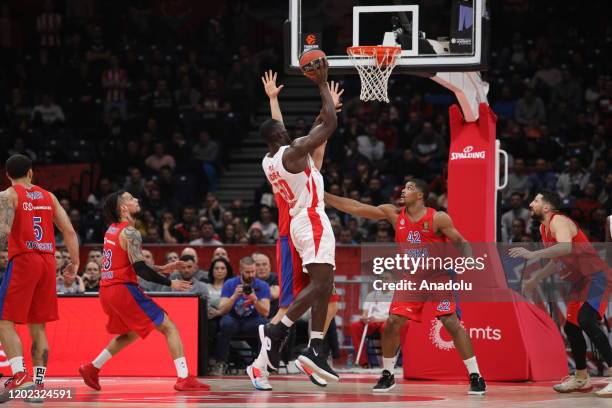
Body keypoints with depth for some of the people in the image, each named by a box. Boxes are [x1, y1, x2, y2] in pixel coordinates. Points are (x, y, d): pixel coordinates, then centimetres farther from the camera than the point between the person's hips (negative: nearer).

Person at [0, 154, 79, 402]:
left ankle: (20, 376, -23)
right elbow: (69, 231, 11)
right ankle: (38, 384, 8)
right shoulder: (48, 197, 15)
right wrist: (75, 262, 17)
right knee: (38, 326, 11)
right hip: (47, 262, 5)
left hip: (22, 261, -5)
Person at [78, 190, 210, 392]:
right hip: (123, 289, -9)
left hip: (107, 291, 9)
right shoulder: (130, 233, -13)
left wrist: (162, 269, 21)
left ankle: (91, 369, 29)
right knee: (169, 328, -6)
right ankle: (184, 379, -16)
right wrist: (169, 283, -13)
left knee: (131, 333, 31)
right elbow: (139, 269, -20)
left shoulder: (112, 230, 15)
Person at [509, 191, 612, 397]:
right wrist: (535, 279, 26)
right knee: (571, 327, 15)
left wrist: (532, 254, -38)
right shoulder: (544, 228, 15)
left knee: (586, 321, -27)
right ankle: (581, 379, 28)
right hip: (581, 281, 11)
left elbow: (566, 247, -36)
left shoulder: (559, 221, -15)